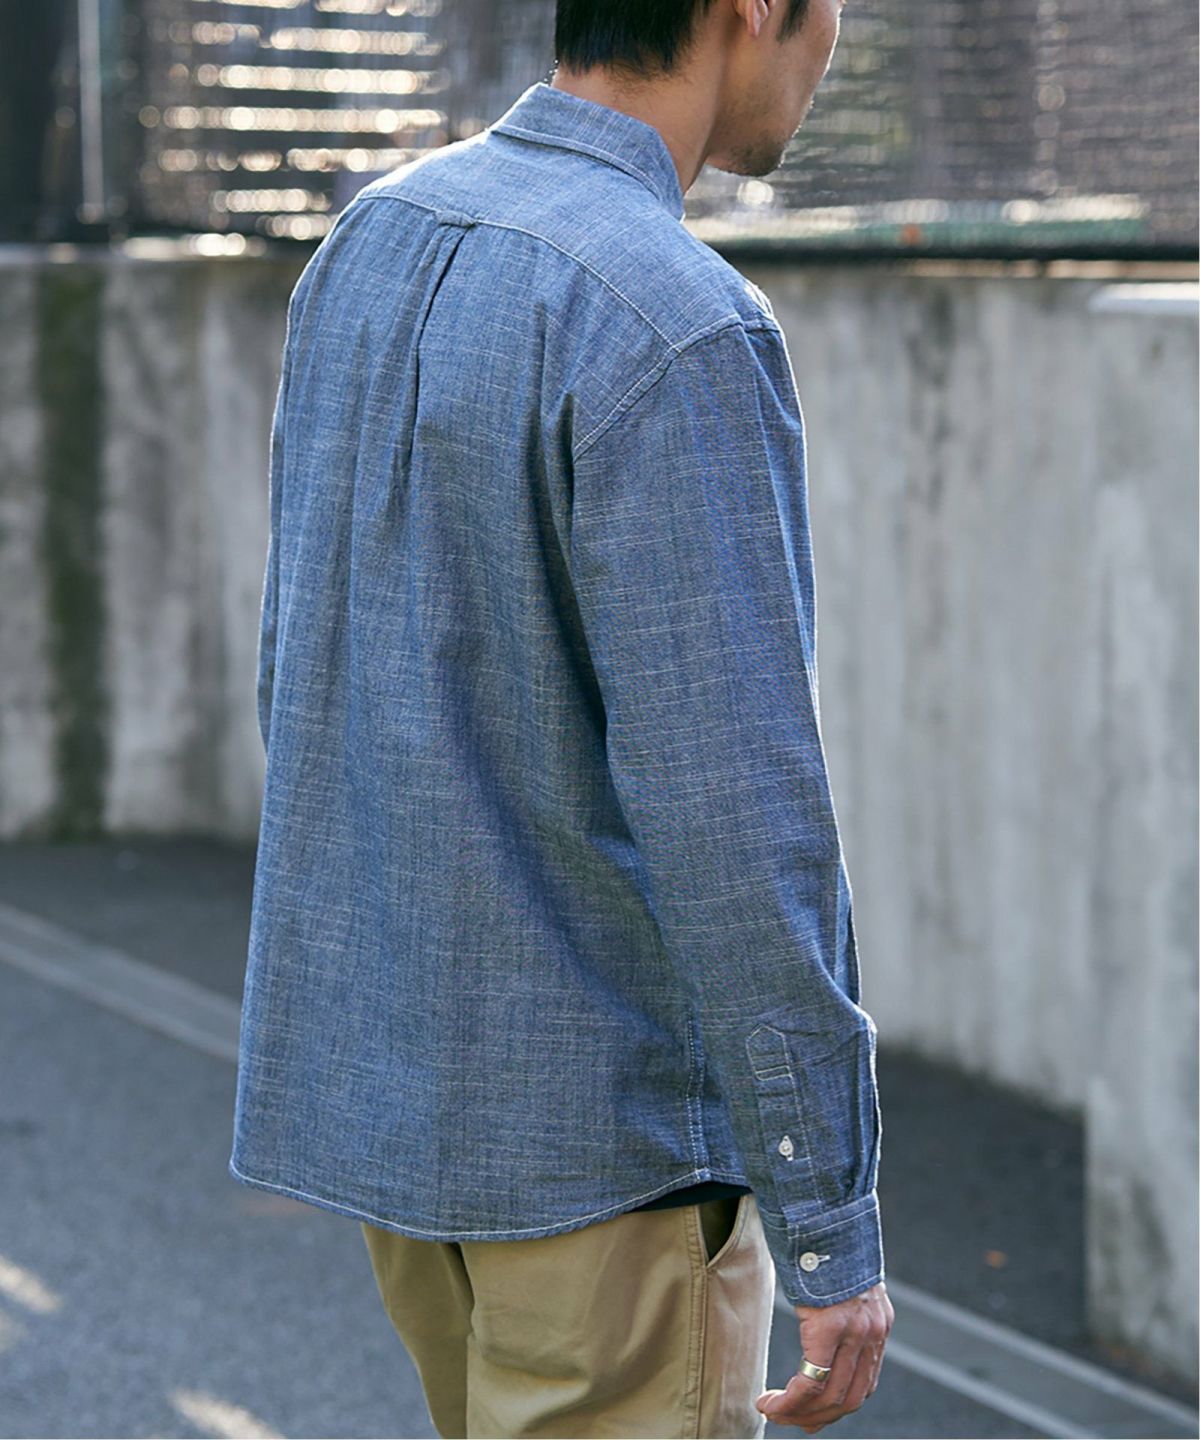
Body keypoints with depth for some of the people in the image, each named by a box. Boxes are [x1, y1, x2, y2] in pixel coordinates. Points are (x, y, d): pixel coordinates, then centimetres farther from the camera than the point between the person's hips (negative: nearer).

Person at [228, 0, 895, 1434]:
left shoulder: (369, 245, 5)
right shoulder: (678, 333, -23)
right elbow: (736, 824, -25)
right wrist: (834, 1229, -18)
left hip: (385, 1080, 9)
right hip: (599, 1119, -9)